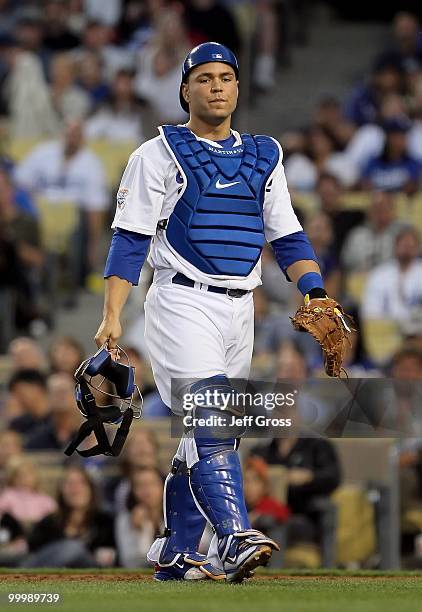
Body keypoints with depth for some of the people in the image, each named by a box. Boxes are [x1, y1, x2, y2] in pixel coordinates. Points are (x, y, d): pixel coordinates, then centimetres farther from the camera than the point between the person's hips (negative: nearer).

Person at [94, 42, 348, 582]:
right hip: (183, 304, -5)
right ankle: (234, 540, -32)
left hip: (239, 310, 5)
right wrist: (112, 315, -12)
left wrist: (314, 293, -3)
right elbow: (129, 240, -2)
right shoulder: (158, 155, 2)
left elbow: (288, 237, 14)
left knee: (208, 433, 7)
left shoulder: (264, 157, 16)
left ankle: (173, 554, 14)